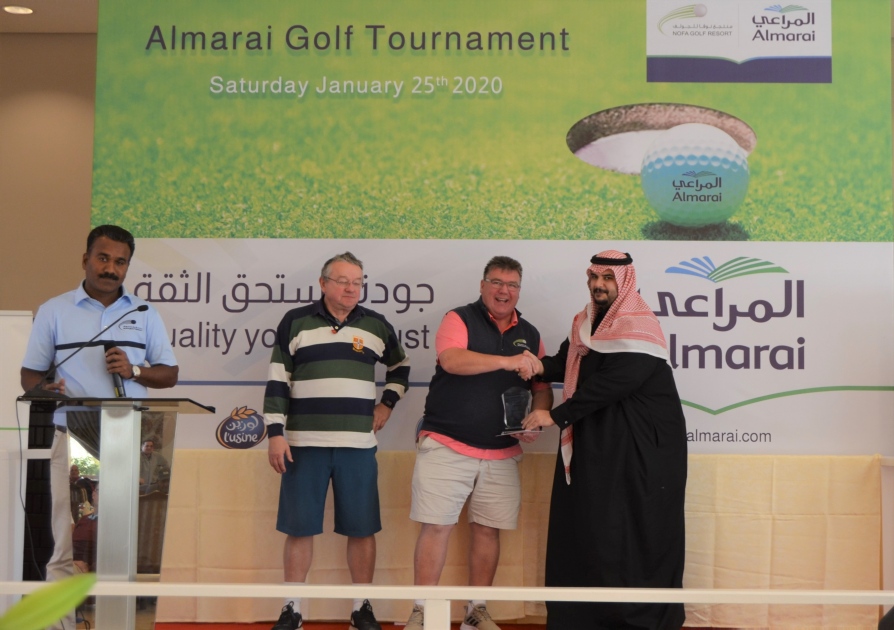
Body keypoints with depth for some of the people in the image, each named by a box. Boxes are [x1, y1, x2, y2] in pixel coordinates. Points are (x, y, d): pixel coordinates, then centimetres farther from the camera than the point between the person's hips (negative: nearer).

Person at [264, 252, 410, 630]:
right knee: (299, 528, 2)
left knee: (362, 529, 4)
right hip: (304, 443, -1)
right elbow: (277, 382, 2)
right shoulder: (295, 322, 2)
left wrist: (387, 404, 12)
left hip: (358, 444, 2)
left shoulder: (376, 326, 8)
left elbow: (400, 367, 25)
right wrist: (275, 433, -4)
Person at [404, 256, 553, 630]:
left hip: (502, 454, 5)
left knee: (488, 529, 7)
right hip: (446, 445, -4)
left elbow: (542, 388, 17)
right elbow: (451, 359, -22)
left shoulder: (529, 335, 13)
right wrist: (507, 361, -30)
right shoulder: (459, 319, -2)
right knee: (436, 526, -5)